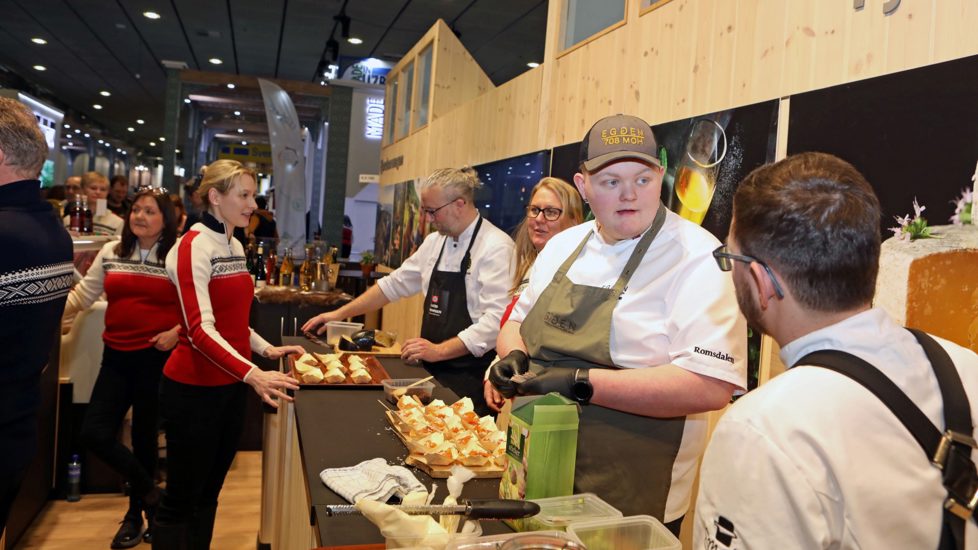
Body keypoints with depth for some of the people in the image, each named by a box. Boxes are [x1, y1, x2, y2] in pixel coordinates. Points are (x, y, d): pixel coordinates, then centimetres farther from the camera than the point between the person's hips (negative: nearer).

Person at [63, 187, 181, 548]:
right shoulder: (110, 253, 8)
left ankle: (136, 514, 31)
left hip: (157, 357, -4)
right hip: (117, 356, 4)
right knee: (94, 432, -2)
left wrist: (177, 332, -14)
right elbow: (83, 295, 9)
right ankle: (150, 494, 21)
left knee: (144, 434, 9)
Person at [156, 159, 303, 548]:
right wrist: (253, 374, -36)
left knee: (209, 492, 18)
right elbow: (200, 330, -26)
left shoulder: (235, 246, 10)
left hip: (231, 385, 8)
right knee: (181, 500, 4)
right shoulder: (193, 247, -16)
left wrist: (267, 349, 7)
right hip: (194, 388, -8)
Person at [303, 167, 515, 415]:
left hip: (470, 380, -6)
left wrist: (439, 350, -25)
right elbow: (395, 284, 17)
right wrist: (339, 314, 15)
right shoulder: (435, 242, 10)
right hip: (433, 373, 7)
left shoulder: (496, 247, -15)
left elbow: (496, 320, -21)